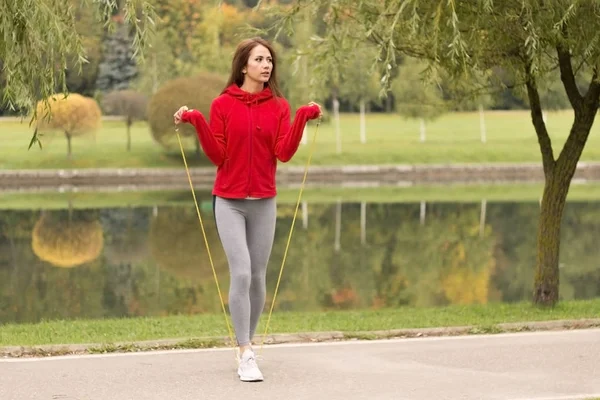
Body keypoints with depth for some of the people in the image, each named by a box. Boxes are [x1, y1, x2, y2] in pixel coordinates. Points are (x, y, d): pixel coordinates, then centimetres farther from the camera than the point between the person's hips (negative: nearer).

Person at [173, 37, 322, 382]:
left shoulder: (279, 106, 2)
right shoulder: (223, 104, -2)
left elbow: (284, 153, -9)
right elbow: (217, 156, -7)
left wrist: (303, 118, -16)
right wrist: (196, 121, -15)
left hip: (263, 203, 3)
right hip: (229, 202, -3)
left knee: (258, 277, 7)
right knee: (241, 273, -14)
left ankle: (247, 343, 24)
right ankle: (246, 355, -10)